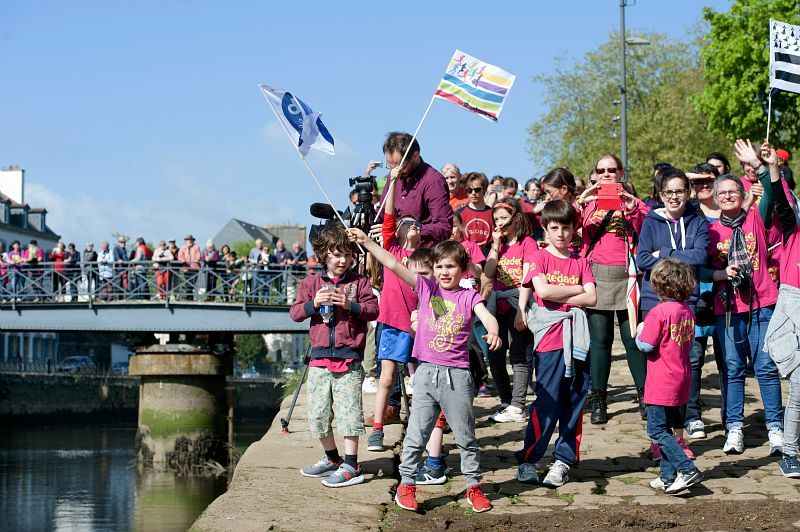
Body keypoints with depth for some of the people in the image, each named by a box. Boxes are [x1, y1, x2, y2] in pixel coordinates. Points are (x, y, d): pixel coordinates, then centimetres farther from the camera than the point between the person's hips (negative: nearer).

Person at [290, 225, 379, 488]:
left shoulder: (359, 282, 3)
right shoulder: (311, 283, 9)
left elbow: (373, 309, -4)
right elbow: (295, 313, 5)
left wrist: (350, 305, -18)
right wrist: (314, 303, -12)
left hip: (349, 359, -4)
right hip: (320, 357, 4)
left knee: (348, 411, -6)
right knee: (317, 414, 9)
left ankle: (351, 466, 0)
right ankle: (332, 458, 27)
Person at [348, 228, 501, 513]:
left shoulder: (469, 296, 3)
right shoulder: (427, 288, 5)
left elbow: (486, 316, -14)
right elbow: (394, 265, -4)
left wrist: (493, 331, -38)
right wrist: (367, 243, -14)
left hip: (457, 375, -1)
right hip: (426, 373, 1)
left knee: (466, 437, 8)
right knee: (416, 435, 3)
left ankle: (474, 486, 20)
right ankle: (406, 485, 14)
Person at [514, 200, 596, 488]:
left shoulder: (580, 262, 13)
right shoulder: (539, 258, 3)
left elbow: (592, 299, 2)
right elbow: (543, 291, -13)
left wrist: (558, 297, -6)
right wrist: (576, 290, -2)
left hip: (577, 338, 4)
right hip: (549, 338, -4)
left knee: (574, 403, 5)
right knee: (548, 403, -8)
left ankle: (563, 460, 13)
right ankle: (527, 461, -1)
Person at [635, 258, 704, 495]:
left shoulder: (659, 312, -18)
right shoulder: (688, 312, 7)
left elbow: (646, 345, -17)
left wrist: (640, 331, 1)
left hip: (662, 383, -8)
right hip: (681, 381, 8)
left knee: (657, 430, -5)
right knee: (667, 428, 15)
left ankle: (688, 470, -13)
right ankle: (668, 477, 17)